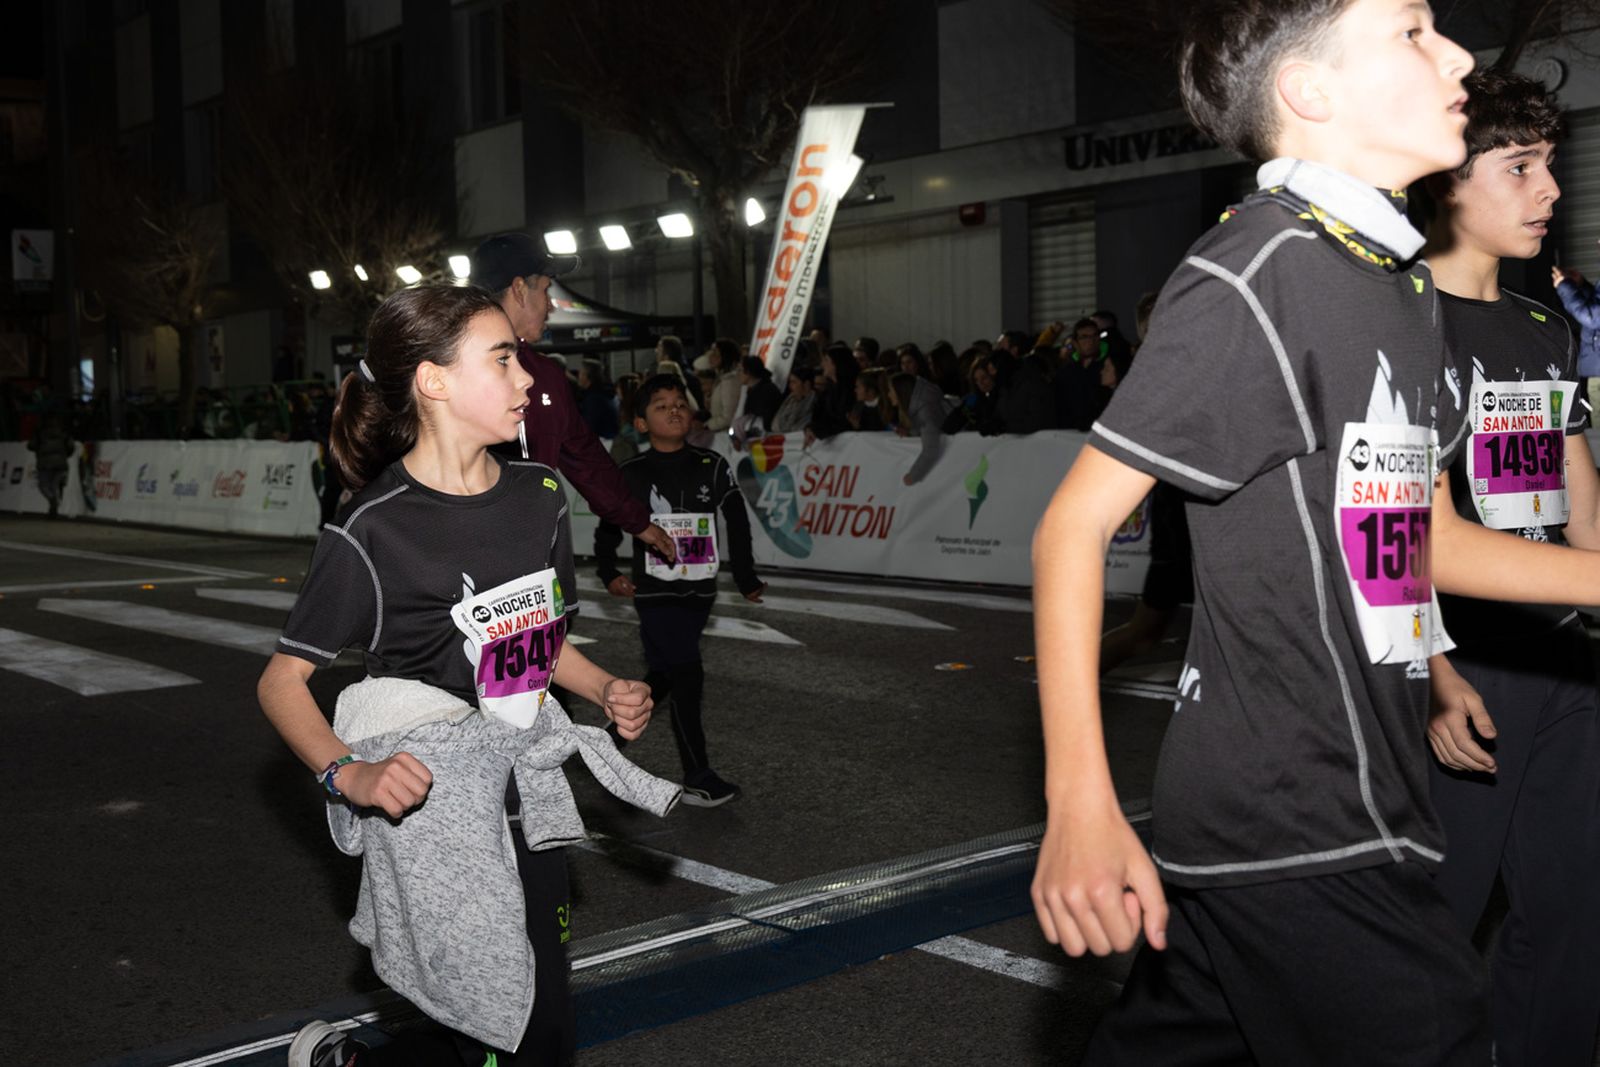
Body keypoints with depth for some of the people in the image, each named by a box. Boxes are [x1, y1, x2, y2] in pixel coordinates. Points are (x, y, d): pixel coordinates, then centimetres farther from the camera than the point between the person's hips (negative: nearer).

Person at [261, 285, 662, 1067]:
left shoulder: (538, 495, 1)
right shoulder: (374, 533, -17)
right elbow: (282, 680, -10)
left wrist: (605, 690, -3)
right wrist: (346, 774, -26)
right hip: (428, 805, -6)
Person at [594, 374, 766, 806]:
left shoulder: (712, 467, 1)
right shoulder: (631, 475, -4)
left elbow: (737, 524, 6)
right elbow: (608, 531, 4)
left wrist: (746, 580, 6)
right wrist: (609, 575, -11)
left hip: (699, 593, 4)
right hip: (656, 594, -4)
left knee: (664, 677, 14)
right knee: (688, 676, -10)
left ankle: (614, 732, 39)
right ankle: (697, 779, -2)